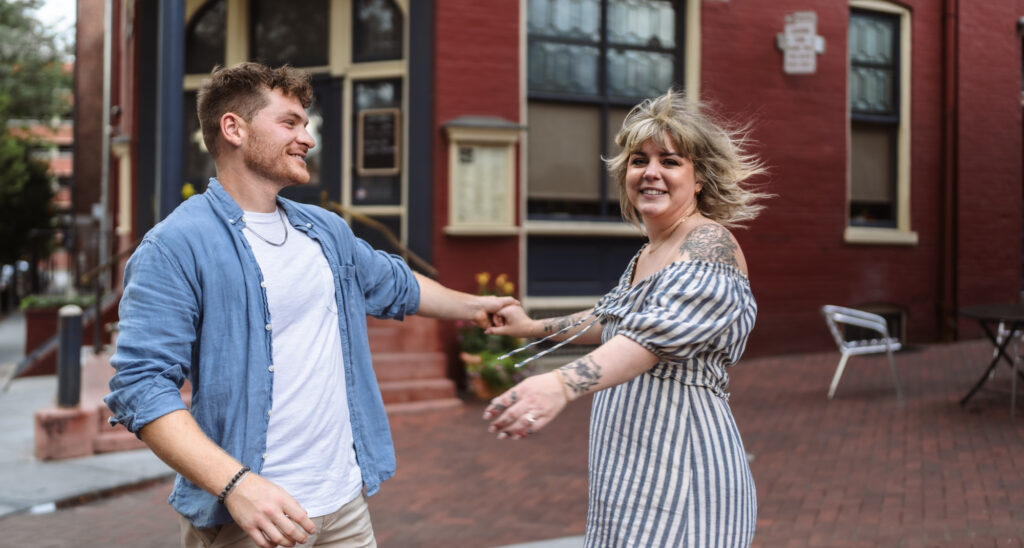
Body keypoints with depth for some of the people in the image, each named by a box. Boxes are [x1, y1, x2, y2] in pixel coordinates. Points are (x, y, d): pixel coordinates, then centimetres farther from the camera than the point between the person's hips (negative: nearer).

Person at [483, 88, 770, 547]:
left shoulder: (709, 245, -15)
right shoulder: (647, 253, 15)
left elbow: (658, 333, -32)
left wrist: (562, 385, -46)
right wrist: (534, 328, 34)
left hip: (678, 473, -9)